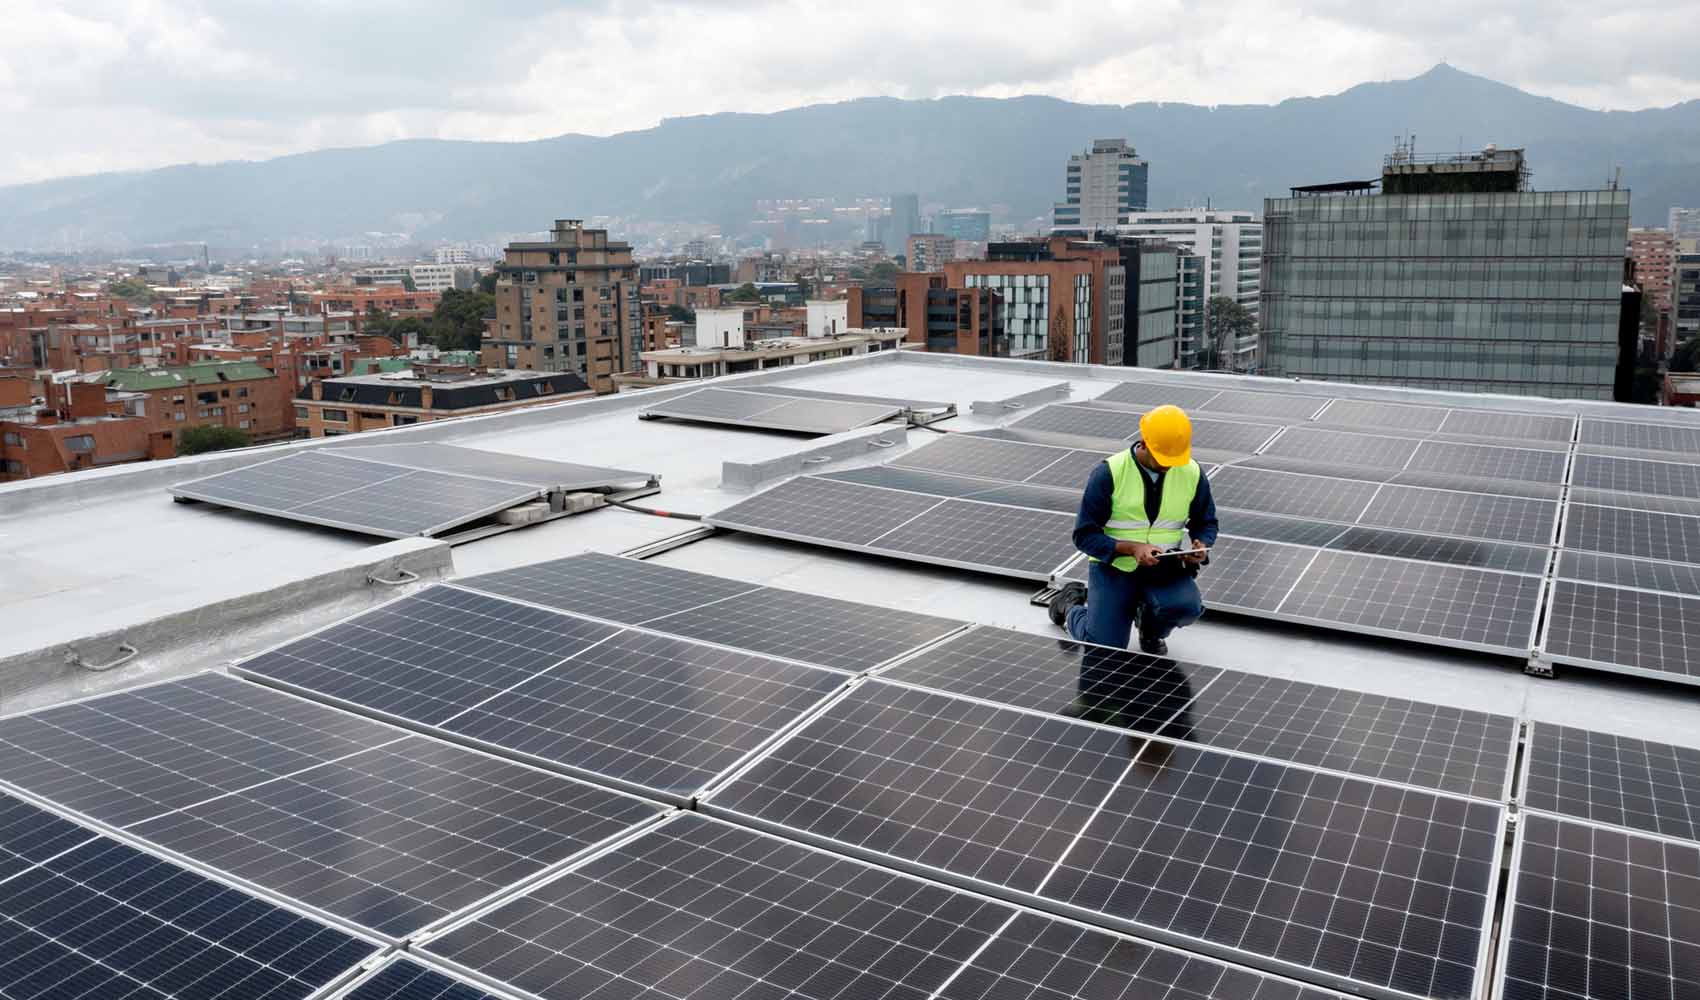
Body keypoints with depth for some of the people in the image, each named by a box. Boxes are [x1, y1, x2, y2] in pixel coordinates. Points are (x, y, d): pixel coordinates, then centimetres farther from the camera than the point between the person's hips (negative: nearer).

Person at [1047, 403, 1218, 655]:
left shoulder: (1192, 474, -3)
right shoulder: (1108, 473, -14)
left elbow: (1206, 522, 14)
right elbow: (1085, 535, -13)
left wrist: (1201, 546, -10)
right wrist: (1132, 548, -26)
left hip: (1164, 568, 3)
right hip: (1113, 566, -3)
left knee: (1187, 606, -30)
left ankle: (1152, 632, 9)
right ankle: (1070, 605, 24)